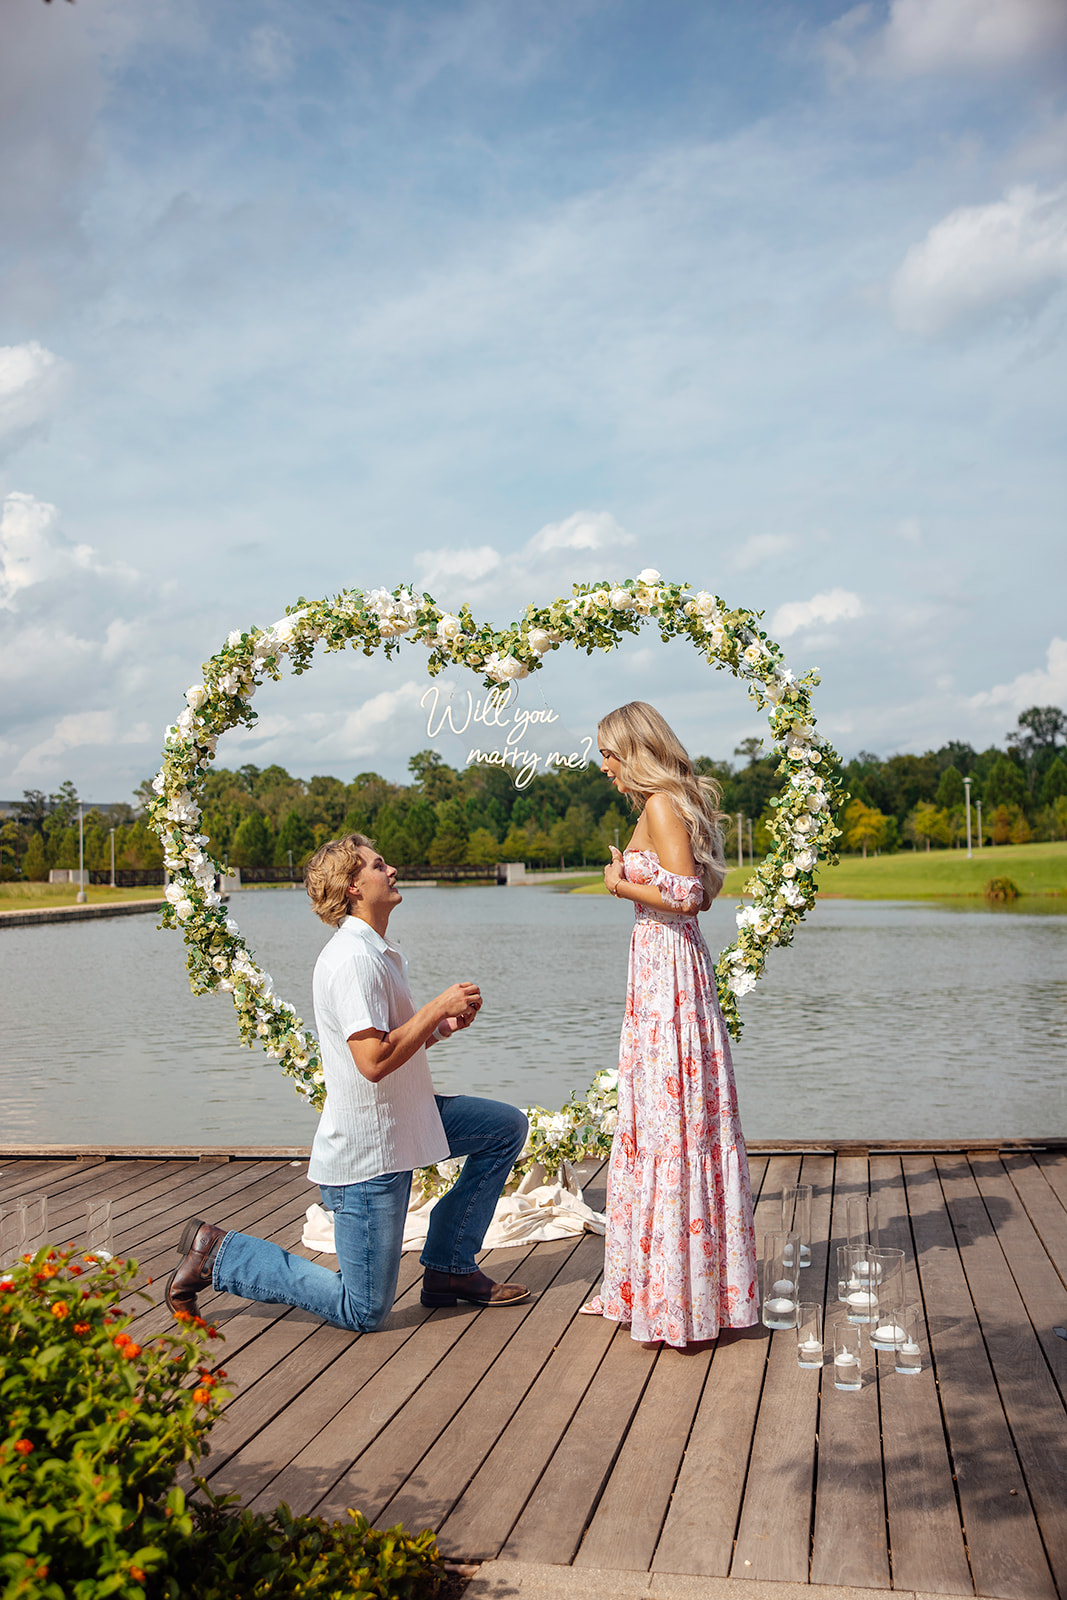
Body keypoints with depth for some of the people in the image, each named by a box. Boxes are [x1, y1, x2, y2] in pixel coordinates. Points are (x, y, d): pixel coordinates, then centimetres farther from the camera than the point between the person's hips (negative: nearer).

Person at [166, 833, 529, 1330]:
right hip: (365, 1149, -9)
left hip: (401, 1119, 9)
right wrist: (438, 1007, -19)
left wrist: (444, 1024, 1)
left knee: (507, 1126, 13)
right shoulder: (353, 958, -21)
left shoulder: (378, 952, 11)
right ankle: (218, 1254, 9)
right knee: (364, 1312, -1)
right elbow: (373, 1060, -29)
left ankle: (448, 1268, 16)